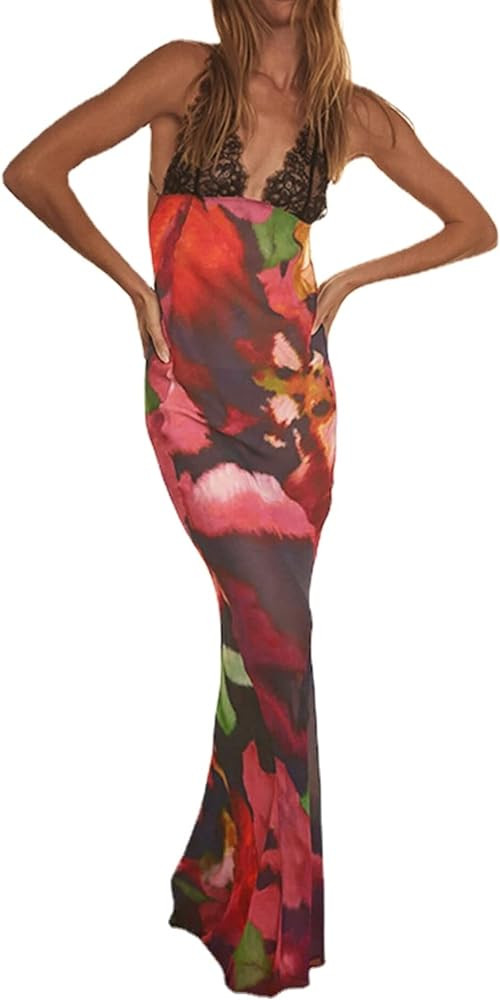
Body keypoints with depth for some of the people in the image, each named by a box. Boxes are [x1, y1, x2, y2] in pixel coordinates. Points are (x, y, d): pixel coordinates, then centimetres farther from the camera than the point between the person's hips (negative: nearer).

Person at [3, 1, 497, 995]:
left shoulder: (357, 114, 7)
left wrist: (347, 280, 7)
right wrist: (135, 283, -1)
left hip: (293, 387, 3)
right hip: (195, 390, -3)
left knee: (263, 623, 3)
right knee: (271, 625, -10)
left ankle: (222, 860, 24)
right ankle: (272, 916, 9)